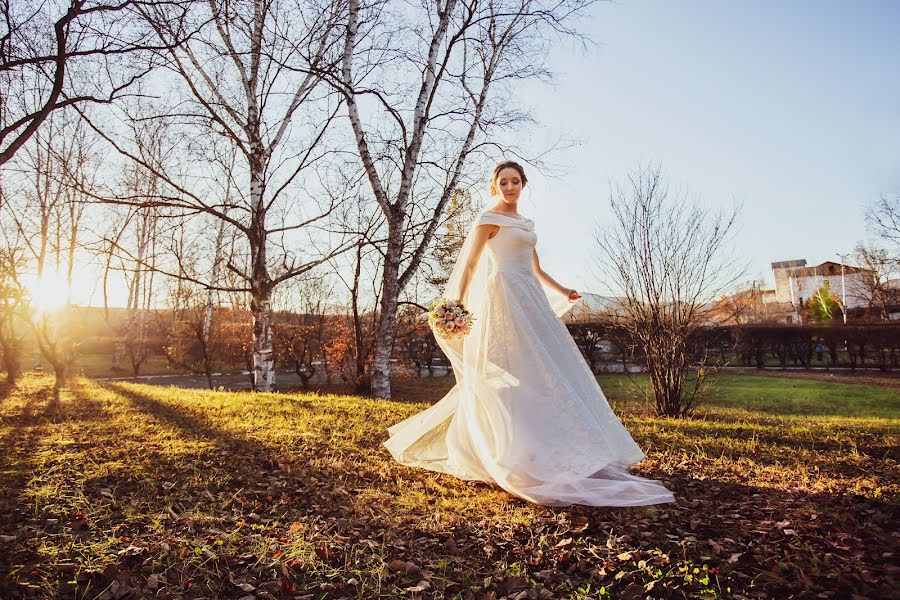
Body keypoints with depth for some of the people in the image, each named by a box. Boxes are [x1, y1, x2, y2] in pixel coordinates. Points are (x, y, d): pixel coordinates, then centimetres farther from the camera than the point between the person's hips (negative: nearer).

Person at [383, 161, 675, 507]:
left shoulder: (526, 223, 21)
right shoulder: (489, 218, -2)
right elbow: (468, 262, -10)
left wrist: (562, 292, 29)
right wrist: (456, 305, -19)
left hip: (530, 299, 9)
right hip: (504, 297, -9)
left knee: (539, 373, 8)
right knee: (508, 376, -8)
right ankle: (514, 458, -1)